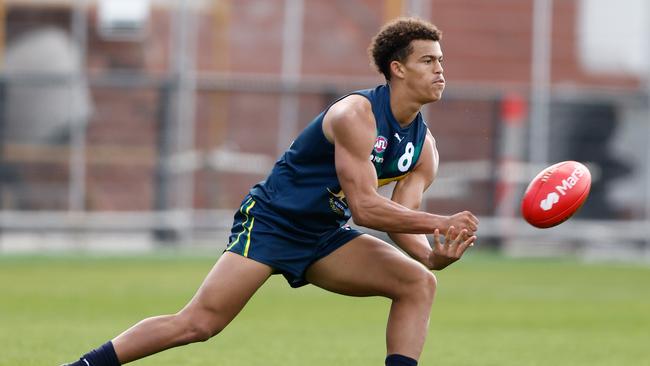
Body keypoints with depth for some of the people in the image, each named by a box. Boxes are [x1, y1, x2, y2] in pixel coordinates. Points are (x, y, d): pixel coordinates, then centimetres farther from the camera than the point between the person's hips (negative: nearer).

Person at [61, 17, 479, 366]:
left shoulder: (424, 148, 1)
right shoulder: (356, 115, -22)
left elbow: (403, 222, -3)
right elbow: (364, 207, -26)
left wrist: (435, 255, -23)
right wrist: (440, 222, -27)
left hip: (324, 238, 7)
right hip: (271, 222, -7)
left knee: (418, 281, -10)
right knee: (198, 323, -15)